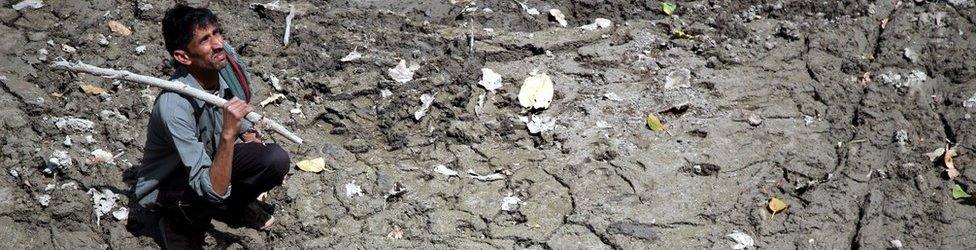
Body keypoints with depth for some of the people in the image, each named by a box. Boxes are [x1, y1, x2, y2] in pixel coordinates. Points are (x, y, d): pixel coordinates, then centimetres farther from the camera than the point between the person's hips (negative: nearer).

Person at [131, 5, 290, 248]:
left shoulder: (226, 57, -16)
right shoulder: (173, 105, -37)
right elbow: (213, 190, -40)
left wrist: (248, 135, -7)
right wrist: (228, 134, -48)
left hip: (211, 161, 6)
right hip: (165, 186, -6)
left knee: (277, 159, -18)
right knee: (211, 197, -37)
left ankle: (234, 207, 11)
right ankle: (180, 223, -2)